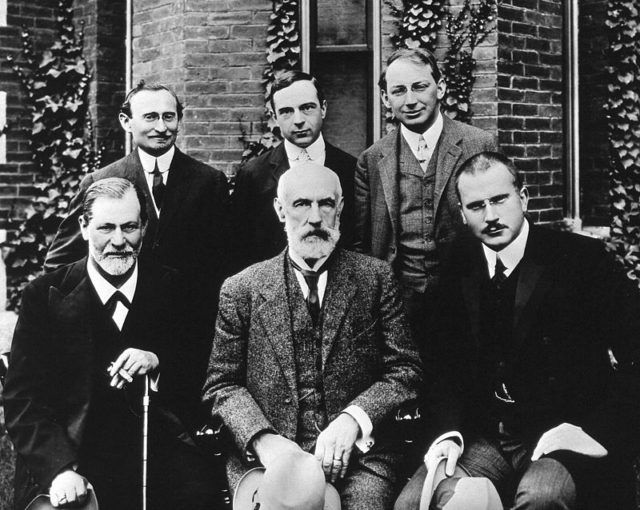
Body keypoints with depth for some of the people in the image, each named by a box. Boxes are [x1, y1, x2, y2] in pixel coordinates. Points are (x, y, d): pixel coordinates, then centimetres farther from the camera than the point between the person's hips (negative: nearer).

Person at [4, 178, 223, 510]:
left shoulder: (169, 289, 7)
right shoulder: (44, 296, 2)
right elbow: (22, 399, -3)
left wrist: (157, 362, -13)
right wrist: (60, 469, -18)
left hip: (156, 450, 1)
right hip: (74, 454, -1)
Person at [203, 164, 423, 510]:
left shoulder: (375, 277, 9)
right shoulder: (240, 290, 8)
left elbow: (405, 370, 6)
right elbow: (222, 383, 7)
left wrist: (353, 419, -10)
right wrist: (263, 439, -11)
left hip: (357, 454, 1)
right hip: (268, 456, 0)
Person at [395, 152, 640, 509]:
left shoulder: (582, 259, -6)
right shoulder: (458, 269, 8)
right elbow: (446, 365, 11)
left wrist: (594, 432, -15)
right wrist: (449, 433, -6)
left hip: (565, 442, -4)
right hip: (485, 437, 4)